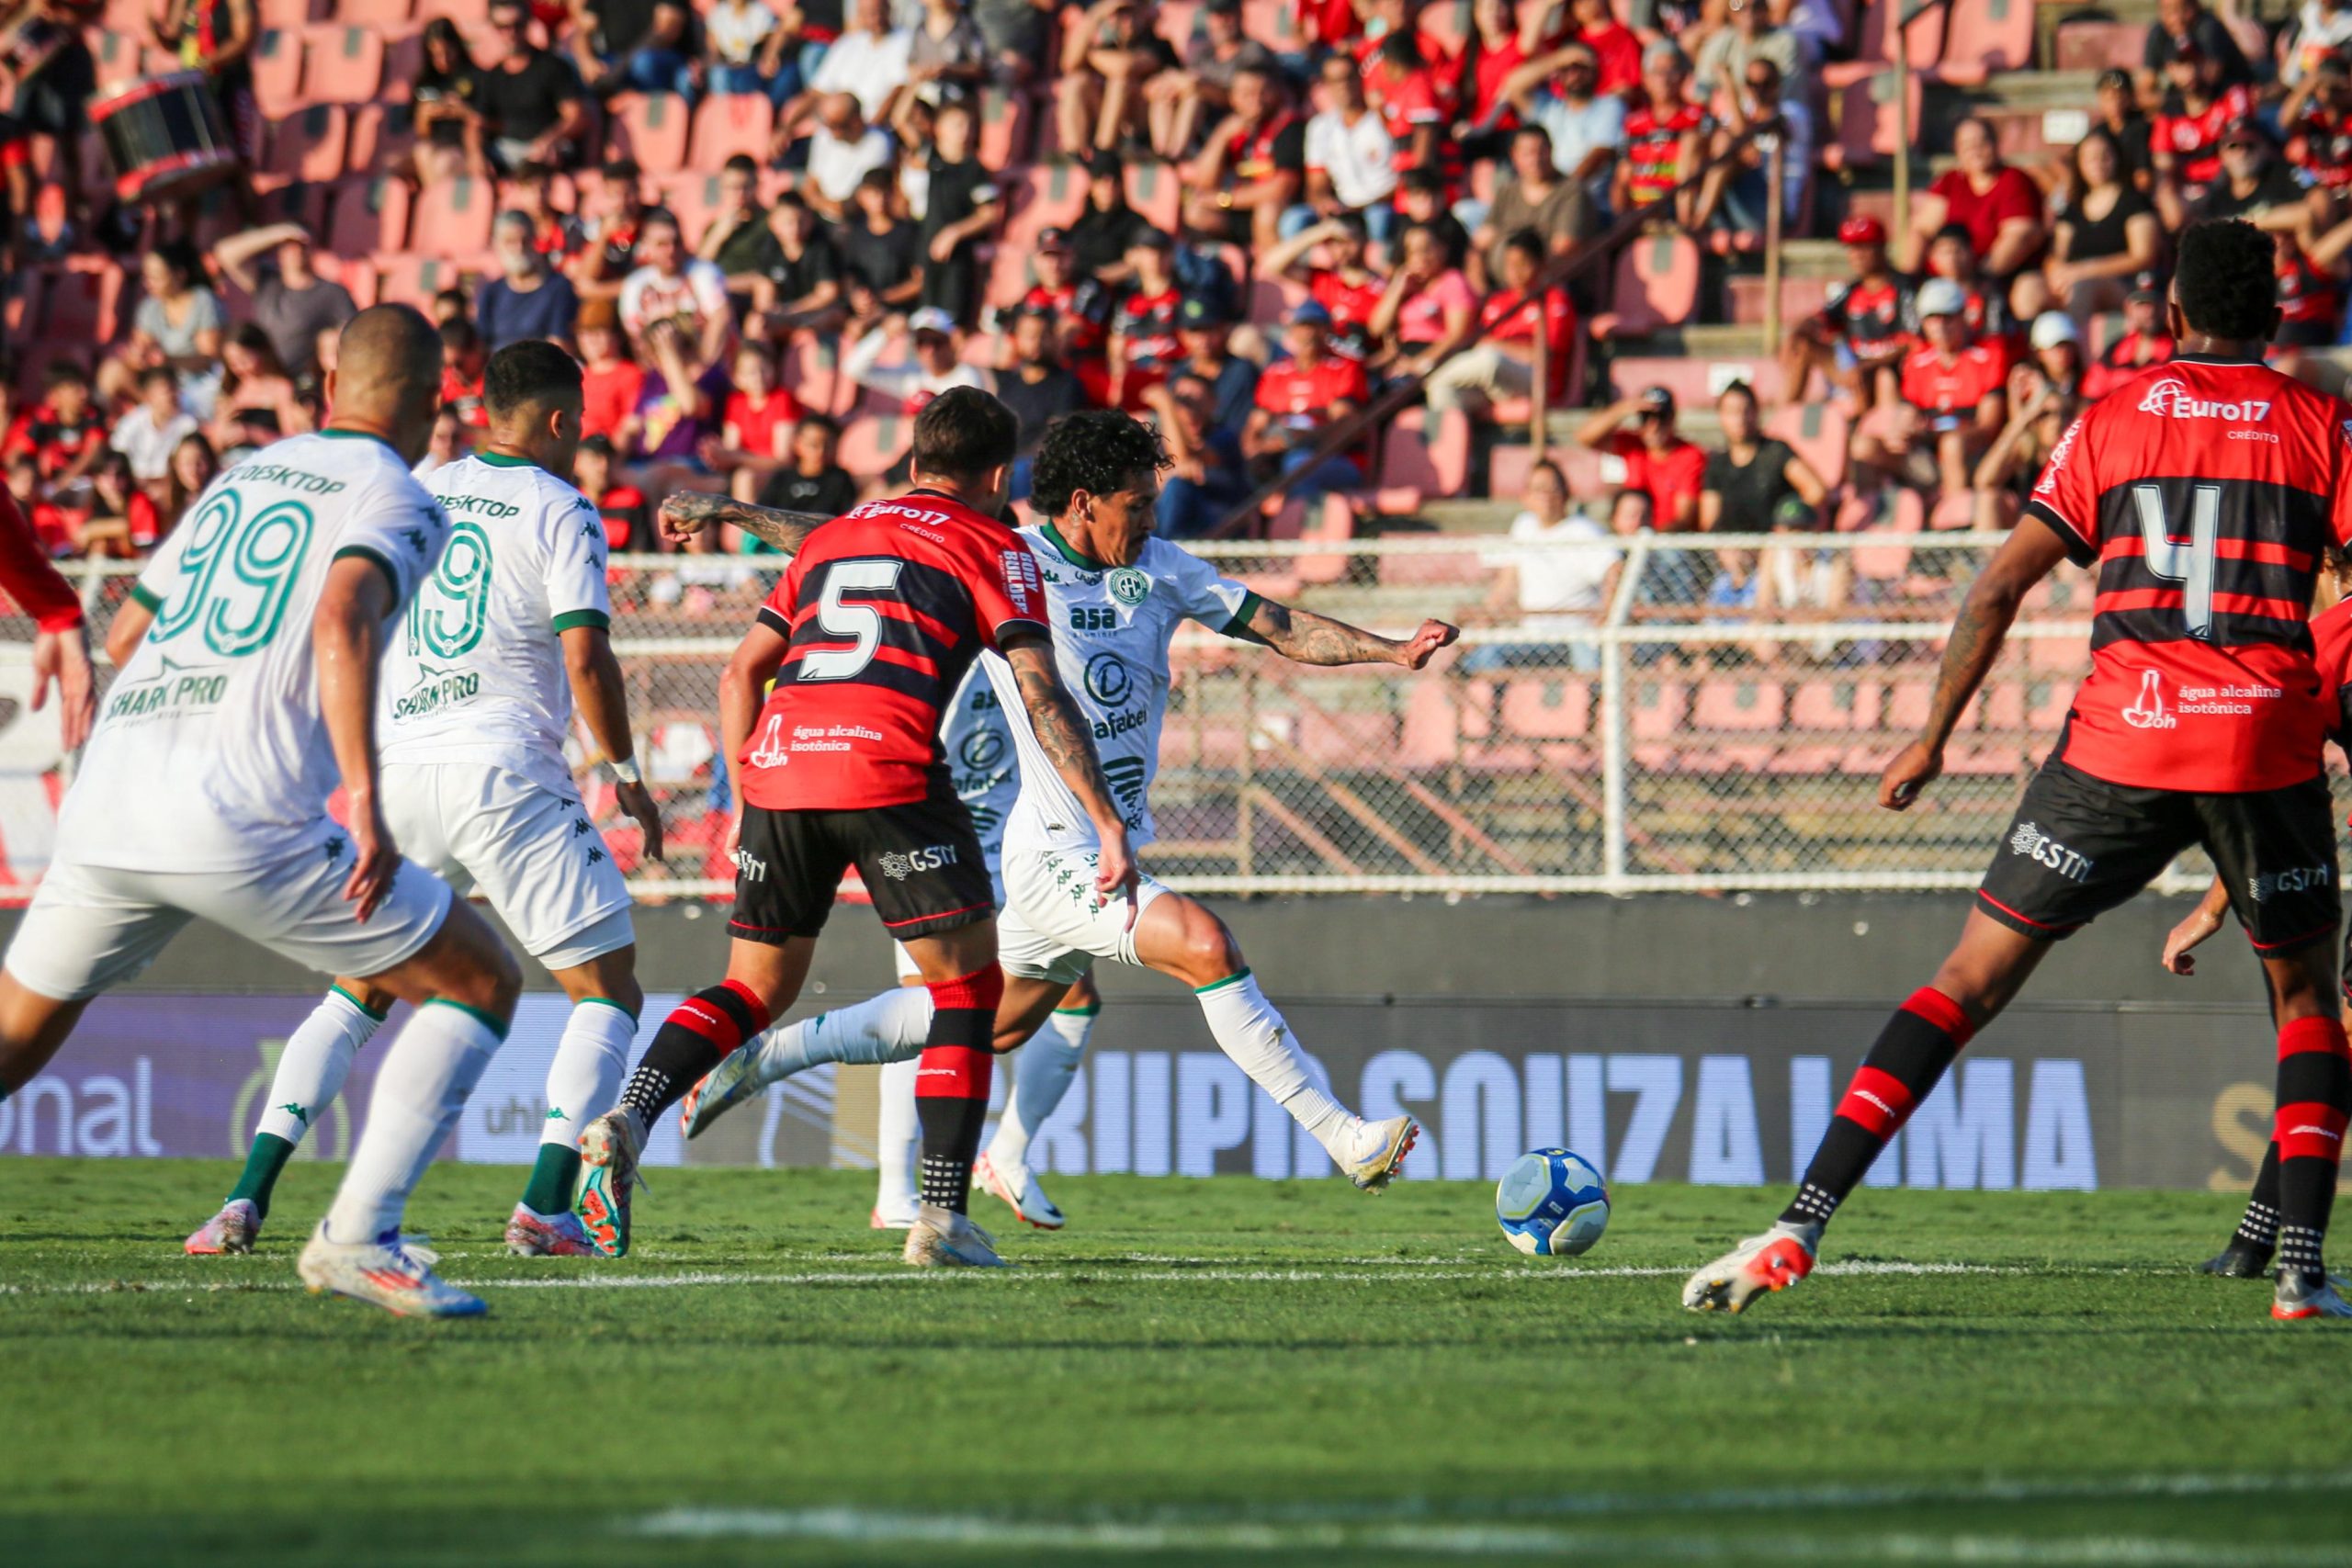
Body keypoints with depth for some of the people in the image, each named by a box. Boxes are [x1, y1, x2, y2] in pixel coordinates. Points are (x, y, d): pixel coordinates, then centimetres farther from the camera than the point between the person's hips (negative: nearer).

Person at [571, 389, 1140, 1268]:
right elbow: (1042, 697, 0)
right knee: (968, 988, 8)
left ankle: (630, 1115, -7)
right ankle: (942, 1216, -3)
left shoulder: (828, 538, 27)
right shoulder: (990, 550, 12)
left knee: (755, 989, 18)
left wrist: (744, 799, 28)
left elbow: (742, 672, 24)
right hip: (889, 775, -5)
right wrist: (1107, 823, -1)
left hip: (778, 765, 5)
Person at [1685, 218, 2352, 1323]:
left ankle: (1799, 1228, -6)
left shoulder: (2112, 422, 9)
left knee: (1971, 981, 5)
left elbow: (2000, 587, 5)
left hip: (2120, 738, 0)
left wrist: (1933, 737, 11)